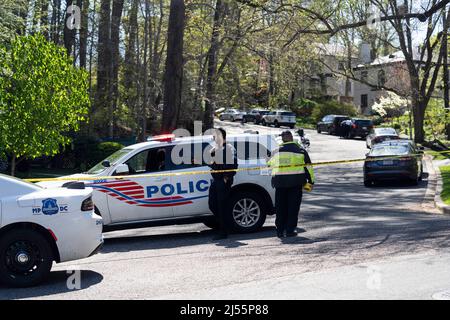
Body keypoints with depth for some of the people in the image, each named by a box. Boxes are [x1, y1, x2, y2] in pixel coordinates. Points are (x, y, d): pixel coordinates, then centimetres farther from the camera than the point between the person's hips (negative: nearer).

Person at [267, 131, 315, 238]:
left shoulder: (276, 152, 11)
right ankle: (290, 230, 3)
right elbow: (308, 166, 2)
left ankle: (280, 230, 13)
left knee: (280, 206, 10)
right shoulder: (300, 150, 2)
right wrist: (311, 181, 9)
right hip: (296, 181, -3)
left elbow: (269, 164, 22)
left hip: (279, 181, 3)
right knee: (293, 205, 5)